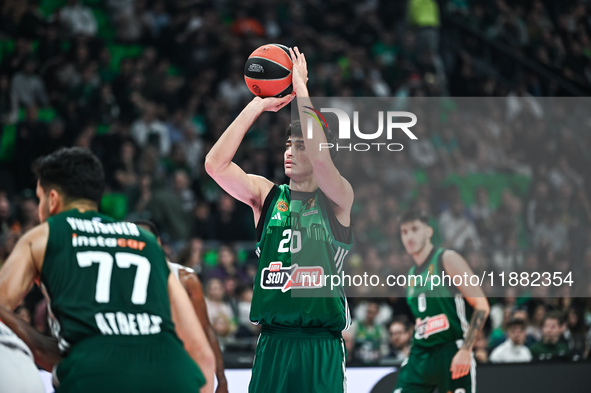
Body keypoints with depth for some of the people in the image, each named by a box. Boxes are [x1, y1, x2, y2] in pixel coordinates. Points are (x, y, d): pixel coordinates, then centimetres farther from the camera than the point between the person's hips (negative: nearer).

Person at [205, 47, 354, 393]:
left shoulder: (338, 199, 0)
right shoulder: (266, 194, 10)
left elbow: (321, 159, -21)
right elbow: (216, 164, -4)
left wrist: (301, 88, -15)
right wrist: (258, 105, -5)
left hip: (321, 343, -3)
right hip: (272, 340, 3)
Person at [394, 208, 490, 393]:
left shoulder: (447, 260, -5)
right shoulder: (412, 275, 16)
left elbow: (482, 306, -11)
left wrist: (465, 350, -18)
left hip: (452, 355, -6)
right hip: (420, 355, 6)